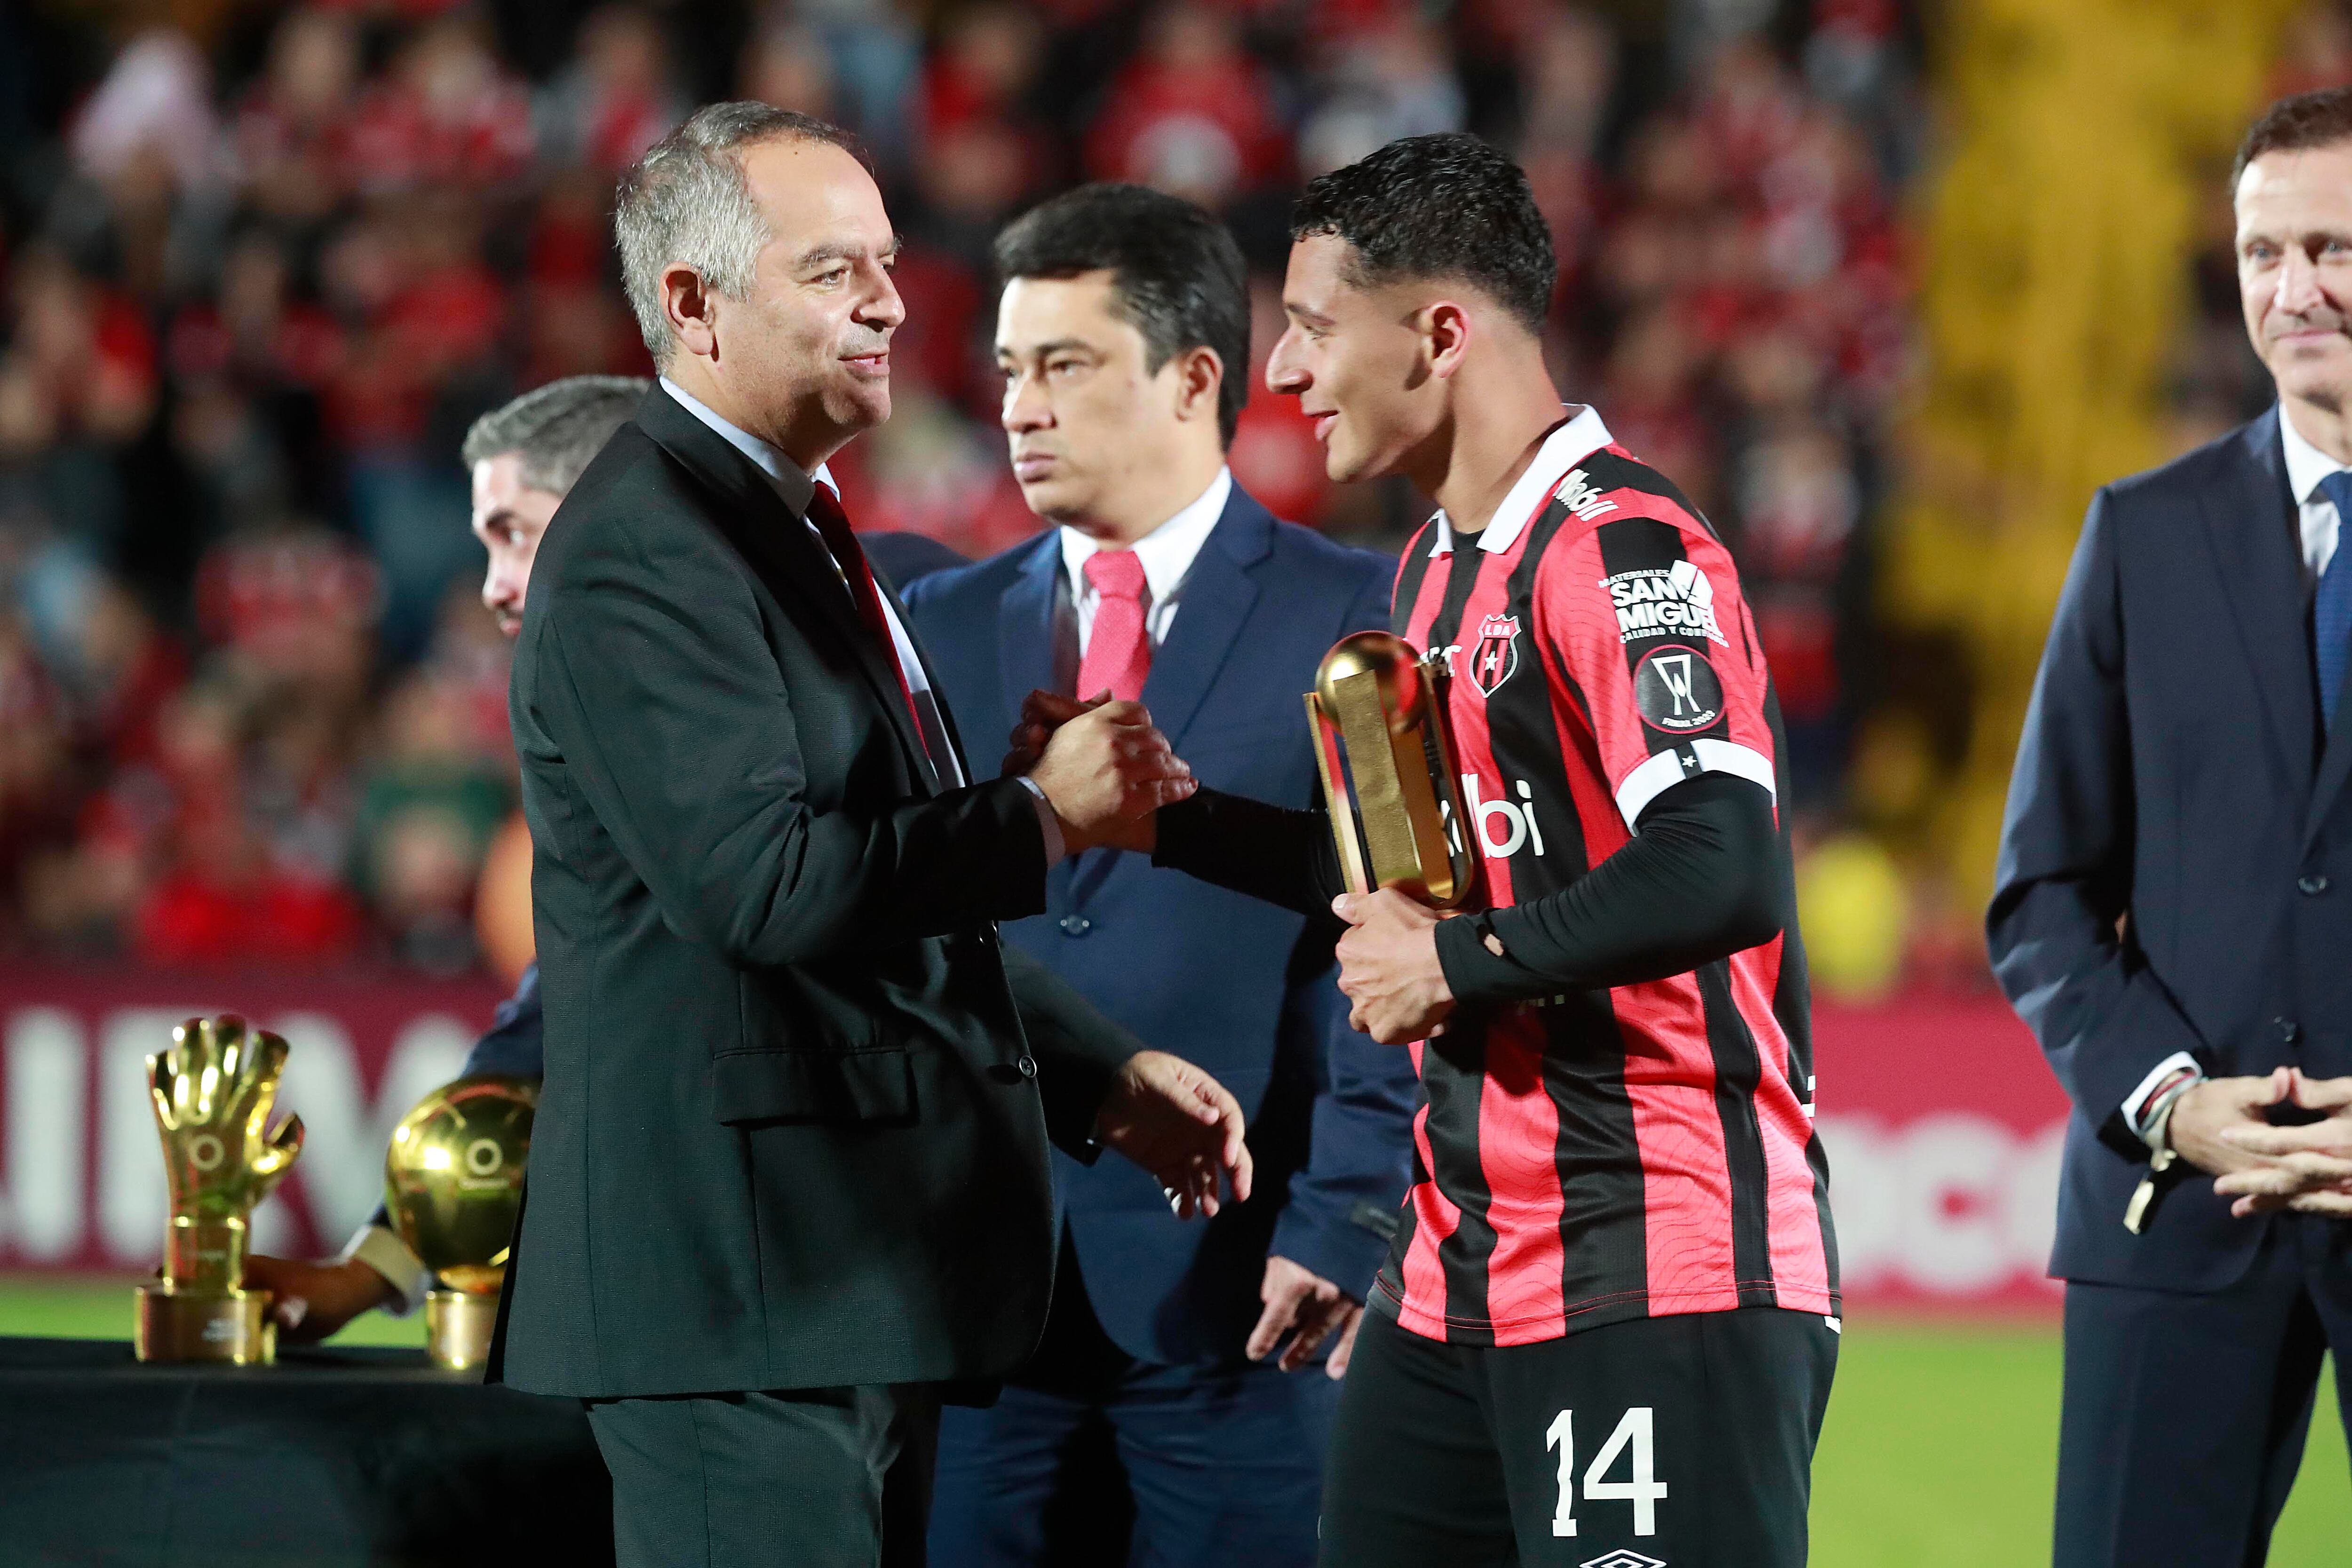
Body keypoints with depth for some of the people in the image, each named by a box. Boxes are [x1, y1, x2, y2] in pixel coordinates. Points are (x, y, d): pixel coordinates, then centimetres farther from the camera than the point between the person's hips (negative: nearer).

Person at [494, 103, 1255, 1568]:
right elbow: (758, 880, -24)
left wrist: (1102, 1078, 18)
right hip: (739, 1266, -10)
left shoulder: (796, 531, 20)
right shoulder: (641, 554, -13)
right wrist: (1042, 818, -16)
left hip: (854, 1256, 10)